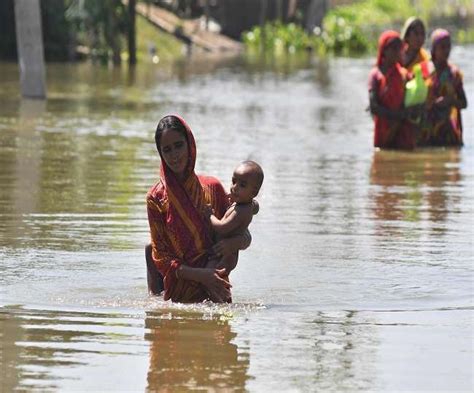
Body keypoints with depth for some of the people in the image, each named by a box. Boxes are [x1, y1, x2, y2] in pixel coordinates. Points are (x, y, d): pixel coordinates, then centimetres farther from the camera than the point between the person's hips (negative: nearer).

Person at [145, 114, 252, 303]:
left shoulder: (212, 187, 5)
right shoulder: (157, 197, -2)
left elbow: (245, 237, 11)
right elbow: (161, 258, -4)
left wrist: (236, 242, -13)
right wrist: (199, 275, -18)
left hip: (217, 288, 2)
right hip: (180, 293, -2)